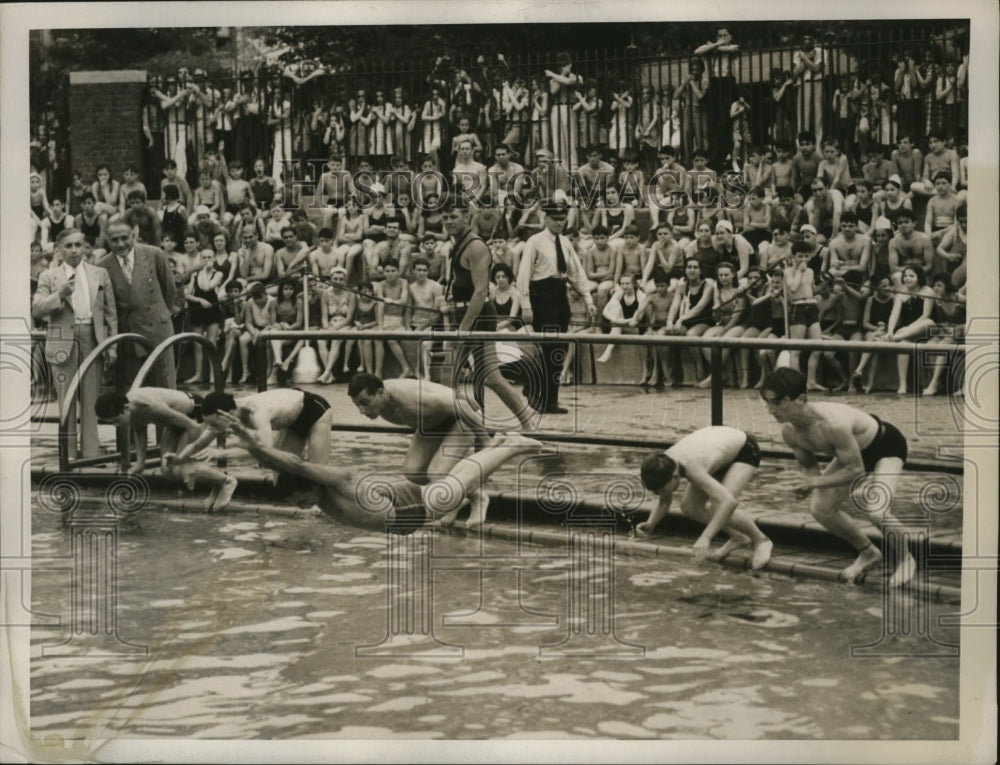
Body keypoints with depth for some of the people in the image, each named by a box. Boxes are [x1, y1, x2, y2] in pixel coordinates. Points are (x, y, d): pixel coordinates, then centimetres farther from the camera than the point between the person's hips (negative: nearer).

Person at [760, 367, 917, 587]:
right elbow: (808, 465, -1)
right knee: (821, 510, 2)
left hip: (887, 446, -8)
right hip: (855, 450, 8)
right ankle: (868, 553, 25)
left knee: (878, 511, -27)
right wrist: (811, 481, -21)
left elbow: (855, 470, -33)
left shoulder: (833, 425, -43)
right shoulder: (789, 432, -18)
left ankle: (905, 559, 3)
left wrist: (818, 482, -31)